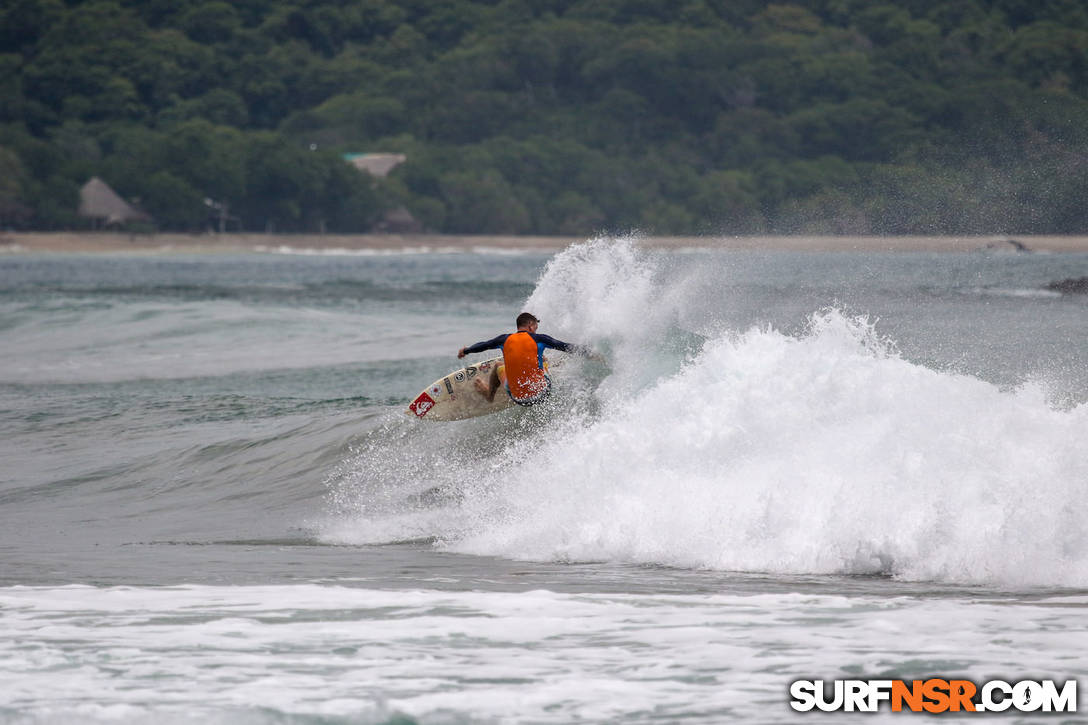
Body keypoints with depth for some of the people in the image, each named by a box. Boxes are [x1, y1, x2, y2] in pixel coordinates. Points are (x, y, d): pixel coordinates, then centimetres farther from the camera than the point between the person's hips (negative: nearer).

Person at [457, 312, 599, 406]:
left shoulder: (506, 340, -2)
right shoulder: (538, 339, -7)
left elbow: (482, 346, 13)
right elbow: (566, 347, -3)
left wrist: (466, 350, 32)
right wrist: (588, 353, 8)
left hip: (517, 398, 1)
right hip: (542, 394, -1)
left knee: (499, 367, 30)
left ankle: (489, 394, 53)